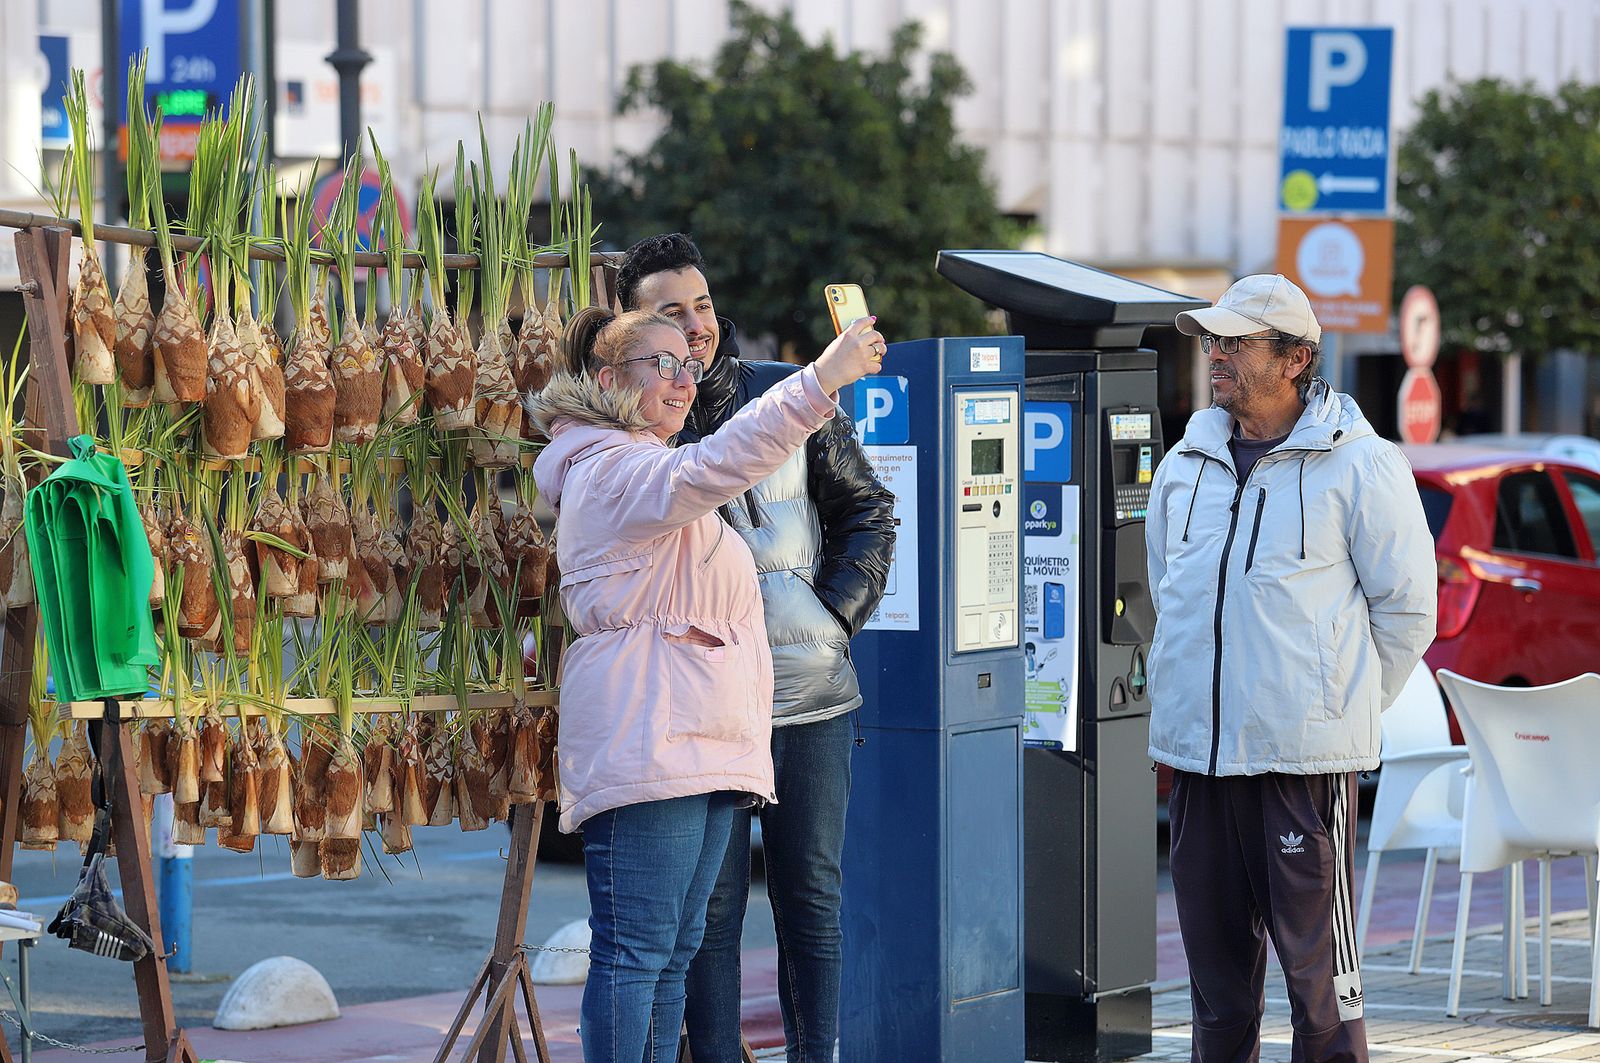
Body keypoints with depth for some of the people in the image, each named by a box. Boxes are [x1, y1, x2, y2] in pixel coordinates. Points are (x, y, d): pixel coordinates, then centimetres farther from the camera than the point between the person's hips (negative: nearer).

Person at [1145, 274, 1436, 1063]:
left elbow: (1406, 605, 0)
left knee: (1316, 953, -5)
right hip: (1196, 749, 6)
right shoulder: (1185, 465, 12)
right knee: (1214, 951, 11)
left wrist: (1344, 705, 3)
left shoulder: (1359, 465, -4)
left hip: (1304, 755, -5)